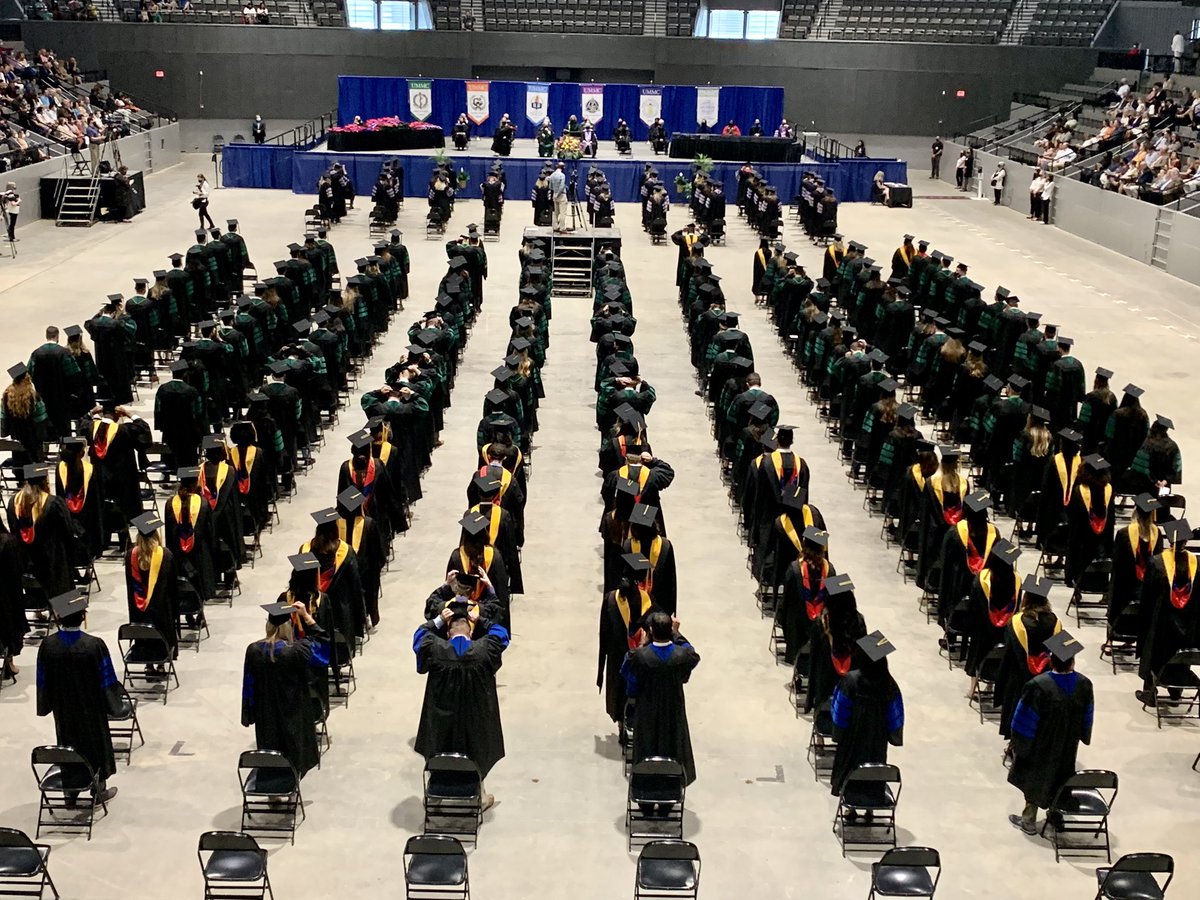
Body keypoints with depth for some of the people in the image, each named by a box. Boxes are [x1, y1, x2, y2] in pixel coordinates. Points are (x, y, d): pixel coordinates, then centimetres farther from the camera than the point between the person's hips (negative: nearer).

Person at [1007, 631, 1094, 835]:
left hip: (1040, 743, -4)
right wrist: (1081, 736, 17)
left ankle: (1029, 821, 30)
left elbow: (1025, 719, -20)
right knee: (1060, 777, 25)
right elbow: (1087, 718, -2)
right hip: (1067, 745, 4)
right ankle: (1057, 817, 40)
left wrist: (1017, 742, -5)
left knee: (1035, 779, 17)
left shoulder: (1038, 686, -33)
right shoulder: (1084, 684, -19)